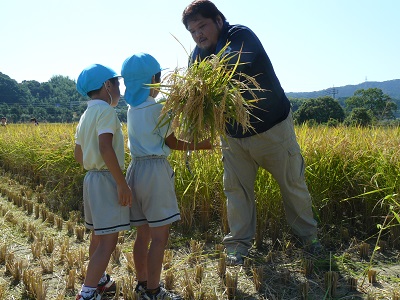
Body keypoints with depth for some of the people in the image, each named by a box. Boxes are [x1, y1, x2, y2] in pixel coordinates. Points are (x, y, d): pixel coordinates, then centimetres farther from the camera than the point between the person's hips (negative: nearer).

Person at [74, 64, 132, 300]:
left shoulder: (85, 116, 14)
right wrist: (122, 183, -23)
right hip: (107, 180, -10)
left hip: (92, 178, 10)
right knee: (108, 240, -8)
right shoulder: (106, 111, -13)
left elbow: (79, 155, 17)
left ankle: (99, 281, 34)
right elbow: (105, 148, -25)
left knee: (99, 235, 20)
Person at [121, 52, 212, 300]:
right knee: (159, 236, -1)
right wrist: (203, 144, 4)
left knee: (143, 234, 15)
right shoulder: (156, 107, -10)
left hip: (136, 168, 8)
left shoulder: (132, 108, 12)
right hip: (155, 170, -8)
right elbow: (172, 143, -5)